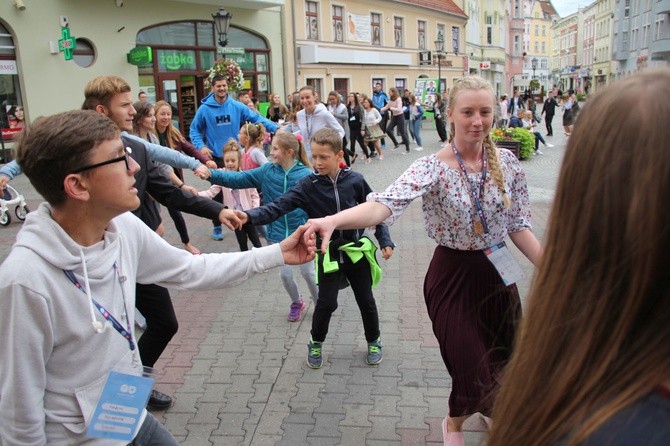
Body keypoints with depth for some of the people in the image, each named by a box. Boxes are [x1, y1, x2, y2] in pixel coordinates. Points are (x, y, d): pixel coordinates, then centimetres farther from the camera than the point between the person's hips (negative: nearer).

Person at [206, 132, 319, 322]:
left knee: (308, 273, 10)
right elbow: (238, 178, -6)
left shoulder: (305, 175, -16)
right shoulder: (267, 171, -5)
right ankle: (296, 303, 40)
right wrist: (211, 174, -16)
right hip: (278, 234, 4)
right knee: (285, 274, 13)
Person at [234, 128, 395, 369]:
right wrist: (250, 215, -37)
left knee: (366, 300, 11)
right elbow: (279, 206, -22)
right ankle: (316, 344, 26)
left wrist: (385, 240, -2)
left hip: (357, 250, 1)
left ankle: (374, 341, 37)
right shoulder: (308, 185, -12)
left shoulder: (354, 180, -10)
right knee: (326, 303, -2)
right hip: (329, 254, -1)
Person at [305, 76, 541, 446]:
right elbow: (386, 203, -34)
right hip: (453, 278, -4)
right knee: (474, 373, 0)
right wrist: (332, 220, -51)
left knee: (505, 363, 18)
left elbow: (518, 226, 2)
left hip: (497, 274, 4)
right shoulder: (433, 168, -18)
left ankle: (493, 412, 56)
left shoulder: (507, 163, -5)